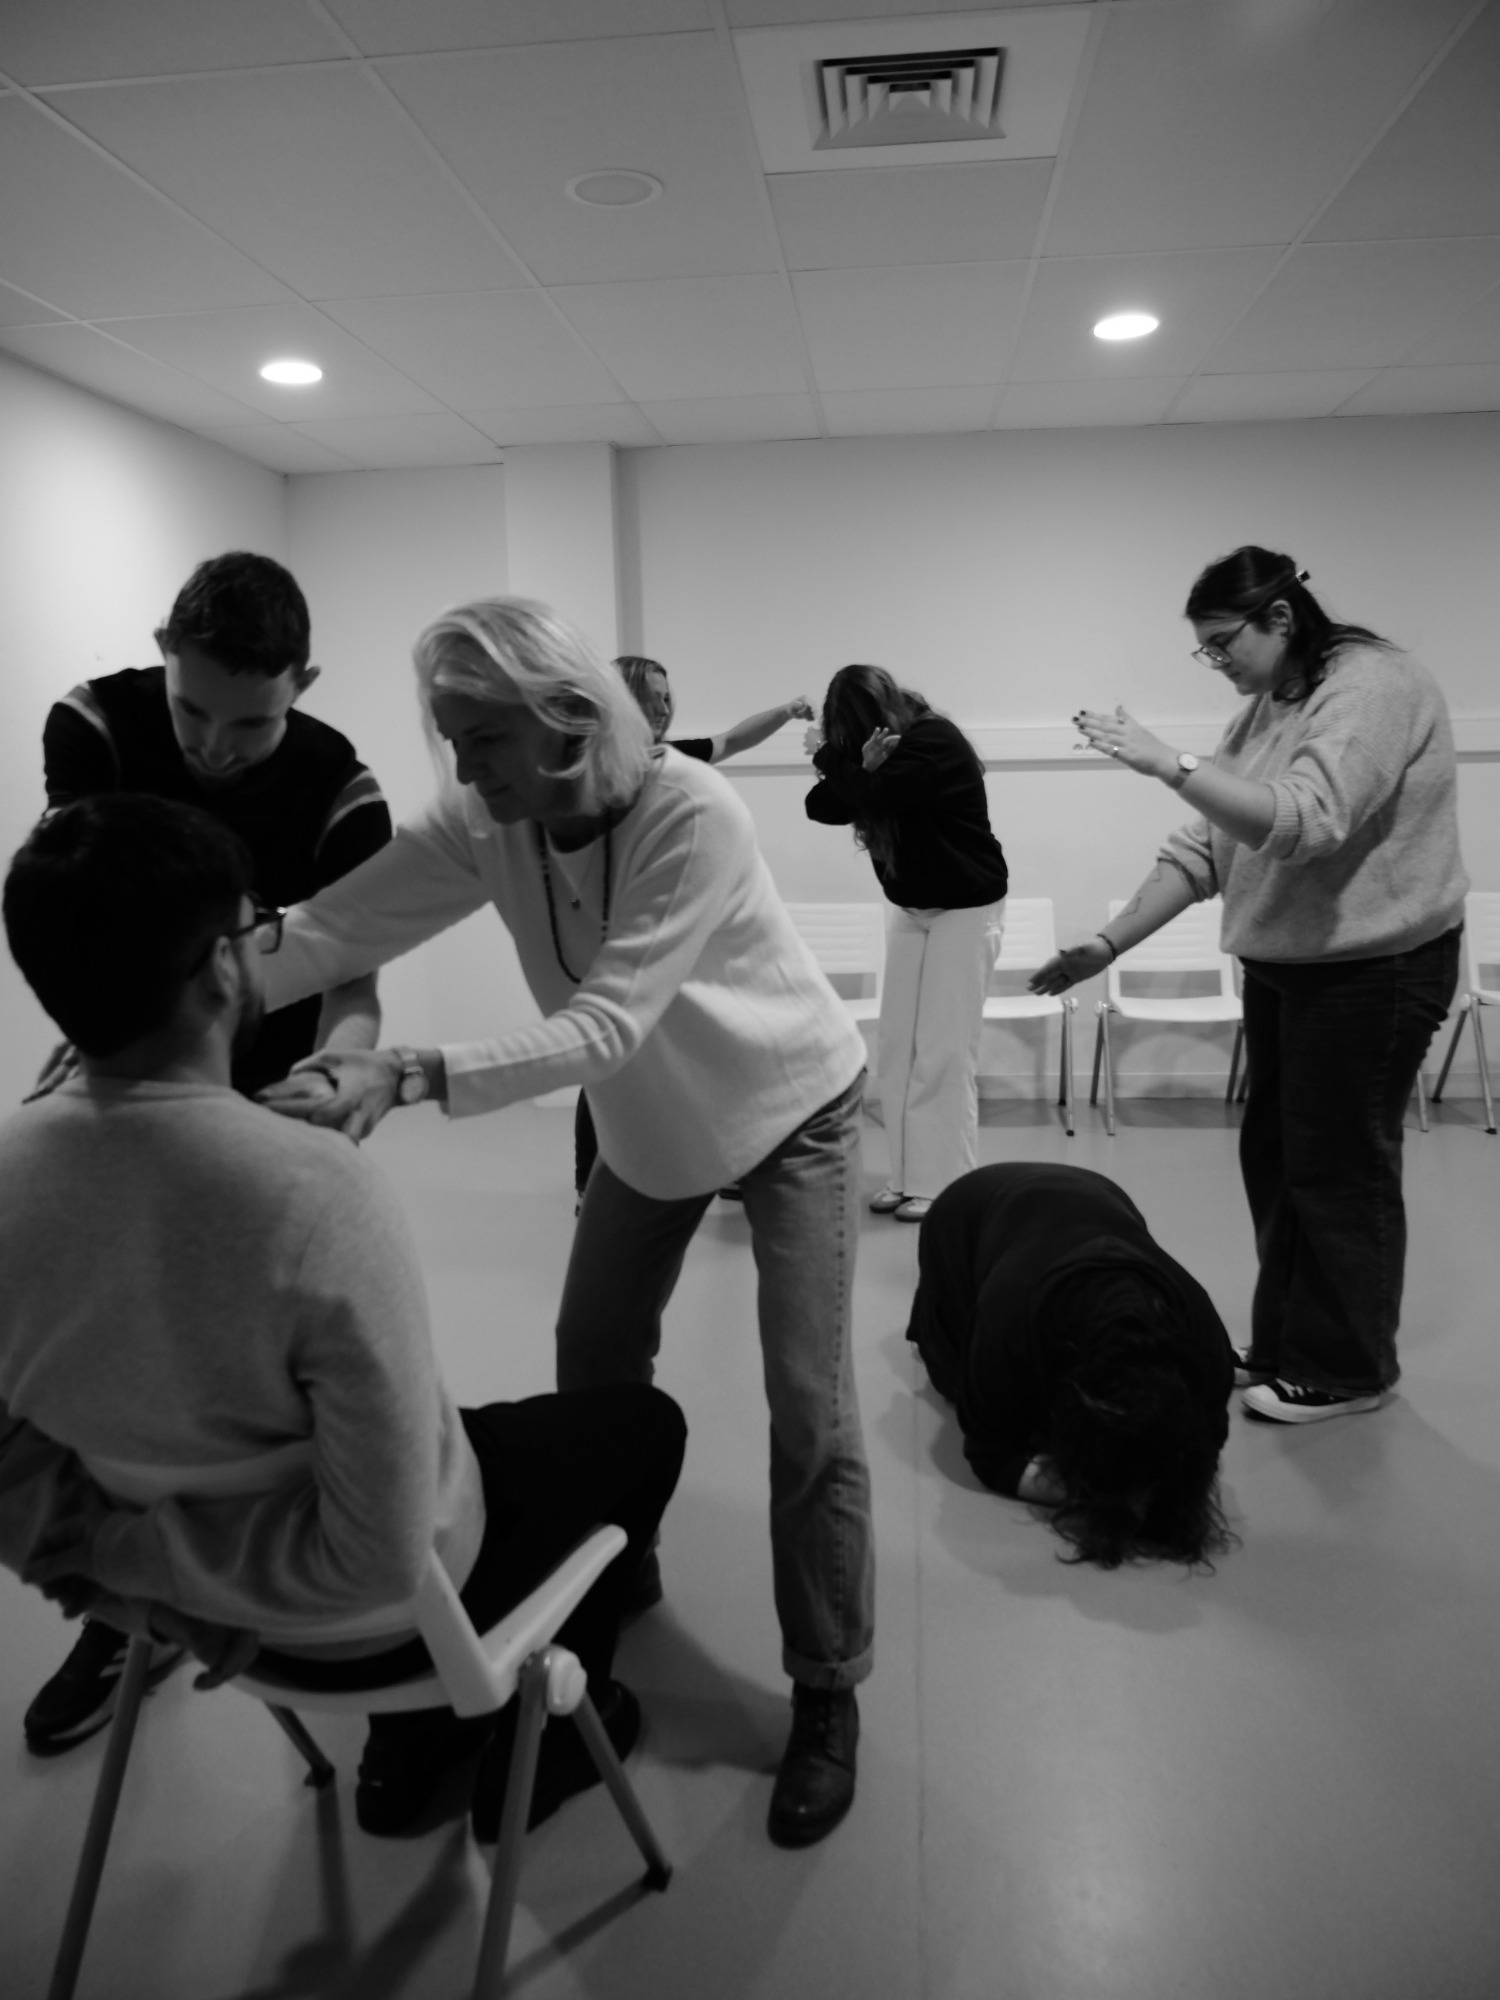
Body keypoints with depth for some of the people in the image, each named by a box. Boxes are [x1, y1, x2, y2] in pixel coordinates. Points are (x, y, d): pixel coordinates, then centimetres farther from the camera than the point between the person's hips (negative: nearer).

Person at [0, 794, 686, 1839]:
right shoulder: (318, 1189, -37)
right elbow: (388, 1560, -31)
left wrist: (116, 1577, 8)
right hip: (362, 1613, -5)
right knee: (642, 1422, 19)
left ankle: (408, 1750, 42)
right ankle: (532, 1747, 36)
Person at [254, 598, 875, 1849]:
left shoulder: (692, 815, -35)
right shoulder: (483, 826, -18)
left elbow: (607, 1023, -41)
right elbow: (335, 928, -21)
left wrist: (407, 1077, -52)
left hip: (790, 1109, -5)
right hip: (650, 1125, 6)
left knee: (809, 1409, -6)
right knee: (593, 1364, 14)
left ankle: (829, 1694, 13)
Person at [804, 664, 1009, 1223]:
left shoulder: (935, 741, -19)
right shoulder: (884, 753, 3)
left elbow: (872, 796, -29)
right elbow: (821, 807, -4)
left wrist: (832, 757, -11)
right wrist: (854, 766, -23)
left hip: (965, 908, -7)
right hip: (909, 908, 8)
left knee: (944, 1054, -8)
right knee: (897, 1048, 3)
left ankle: (946, 1186, -1)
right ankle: (908, 1176, 10)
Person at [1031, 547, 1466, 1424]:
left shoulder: (1373, 689, -17)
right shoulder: (1268, 707, 9)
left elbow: (1304, 823, -32)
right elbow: (1204, 846, 6)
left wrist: (1168, 762, -35)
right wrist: (1107, 944, -1)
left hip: (1374, 969, -8)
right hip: (1283, 964, 8)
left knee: (1338, 1170, 2)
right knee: (1276, 1157, 14)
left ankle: (1345, 1370, 19)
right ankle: (1286, 1344, 29)